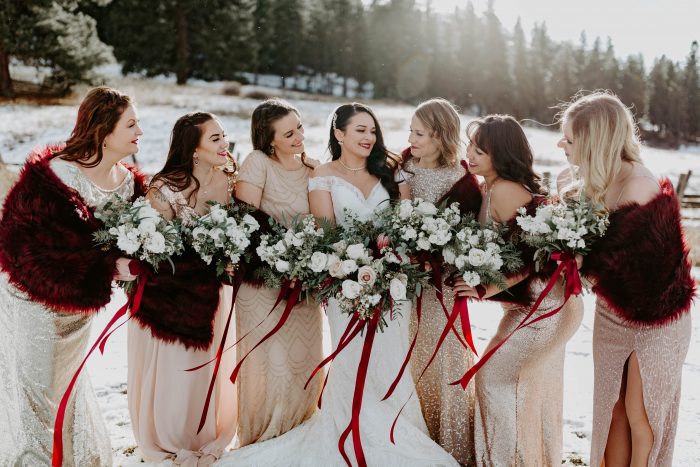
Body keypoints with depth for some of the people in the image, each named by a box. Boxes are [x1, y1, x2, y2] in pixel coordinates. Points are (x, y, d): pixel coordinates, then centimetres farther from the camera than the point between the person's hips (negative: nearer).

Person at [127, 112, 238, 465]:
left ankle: (208, 438, 39)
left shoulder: (229, 181, -3)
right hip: (170, 291, -4)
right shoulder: (166, 187, -18)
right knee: (174, 369, 10)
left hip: (212, 290, 4)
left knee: (209, 367, 17)